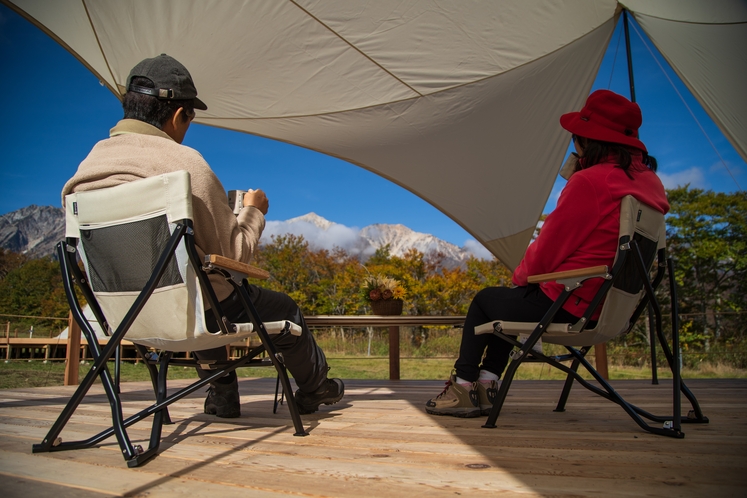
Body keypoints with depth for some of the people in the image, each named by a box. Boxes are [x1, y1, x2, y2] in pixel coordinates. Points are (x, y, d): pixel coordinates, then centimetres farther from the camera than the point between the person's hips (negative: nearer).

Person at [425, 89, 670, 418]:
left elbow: (546, 252, -15)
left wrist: (519, 276, 4)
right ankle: (486, 386, 28)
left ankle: (463, 388, 24)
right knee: (509, 299, 26)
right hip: (610, 310, 9)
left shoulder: (590, 181, -21)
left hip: (565, 308, -9)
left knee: (485, 300, 15)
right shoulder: (651, 182, 6)